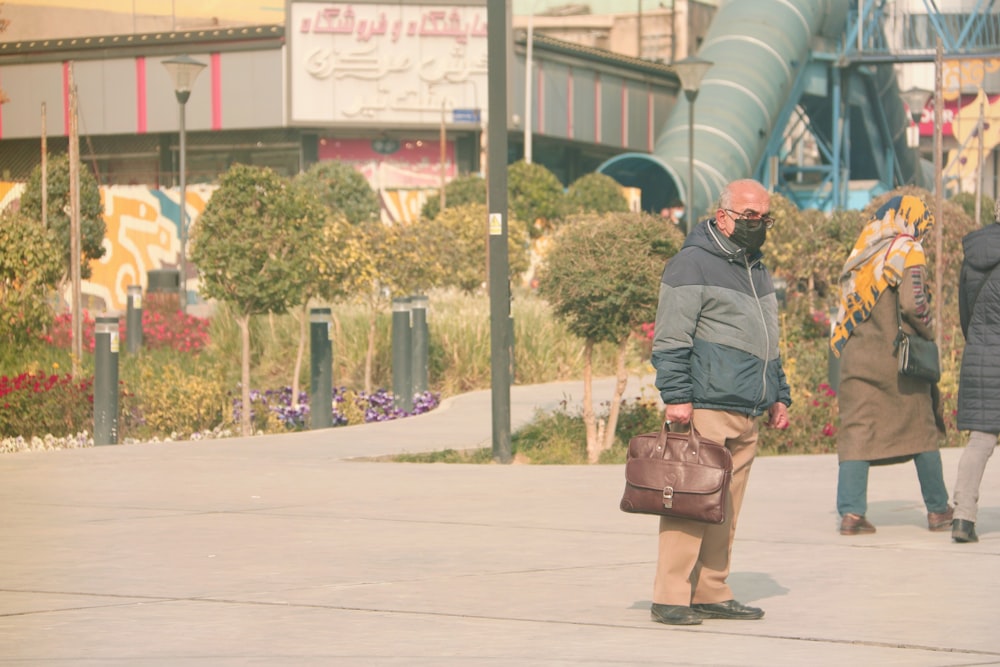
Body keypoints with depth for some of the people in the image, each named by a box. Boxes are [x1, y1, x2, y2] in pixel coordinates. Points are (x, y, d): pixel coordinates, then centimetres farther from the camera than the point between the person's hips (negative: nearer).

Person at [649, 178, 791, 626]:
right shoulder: (693, 265, -5)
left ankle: (711, 593, 15)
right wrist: (676, 397, -17)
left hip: (746, 417, 9)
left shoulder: (756, 270, 23)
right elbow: (670, 339, -11)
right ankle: (670, 598, -8)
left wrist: (778, 396, 25)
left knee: (726, 509, 9)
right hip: (705, 409, -8)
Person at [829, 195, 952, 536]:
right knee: (922, 431, 9)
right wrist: (929, 330, 0)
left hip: (856, 356, 4)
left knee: (856, 432, 0)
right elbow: (913, 302, -16)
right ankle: (938, 510, 16)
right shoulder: (907, 251, -5)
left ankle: (850, 511, -12)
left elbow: (848, 305, 13)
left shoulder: (861, 253, 14)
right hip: (897, 358, -4)